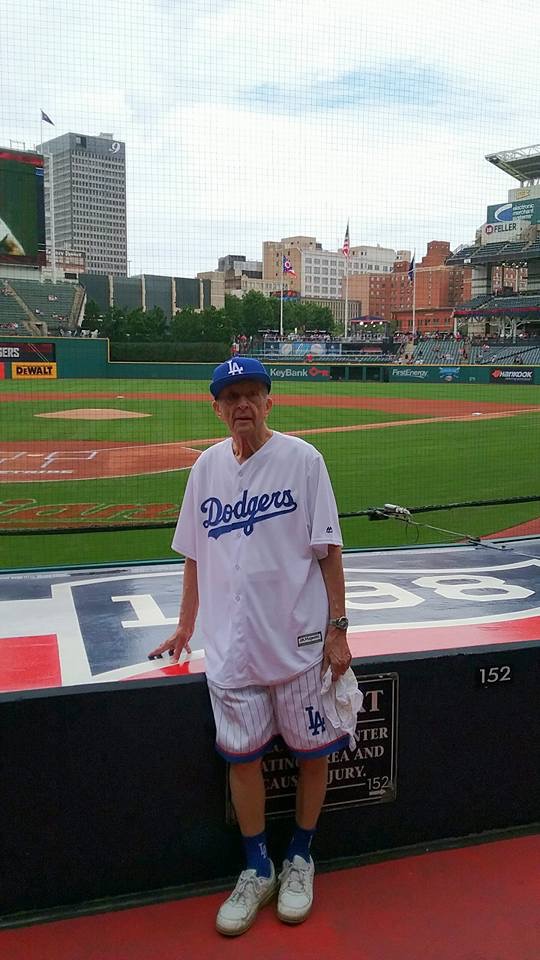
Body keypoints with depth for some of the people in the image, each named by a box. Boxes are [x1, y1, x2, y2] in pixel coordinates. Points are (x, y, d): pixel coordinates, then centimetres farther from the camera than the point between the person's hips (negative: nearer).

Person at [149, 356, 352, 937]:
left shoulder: (301, 459, -7)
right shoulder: (207, 466, 5)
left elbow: (328, 550, -6)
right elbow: (195, 556, 12)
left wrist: (337, 629, -9)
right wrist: (185, 629, 16)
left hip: (299, 639, -3)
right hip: (231, 644, 3)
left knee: (311, 749, 10)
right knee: (242, 755, 10)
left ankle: (300, 857, 34)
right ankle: (257, 870, 30)